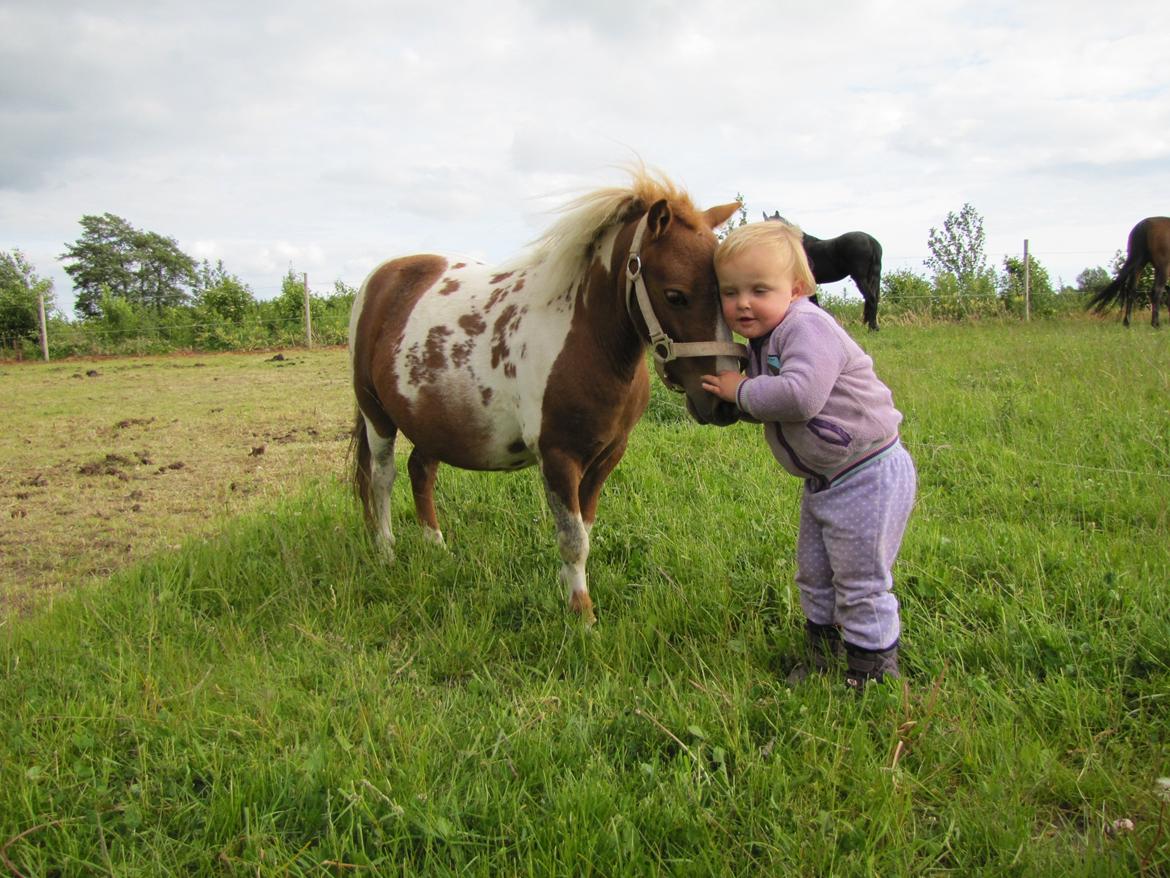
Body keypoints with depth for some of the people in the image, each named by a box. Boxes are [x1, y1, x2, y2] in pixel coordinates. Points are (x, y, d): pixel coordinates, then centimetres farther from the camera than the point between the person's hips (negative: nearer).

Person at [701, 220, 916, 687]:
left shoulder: (808, 327, -24)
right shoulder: (764, 339, 6)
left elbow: (801, 395, -38)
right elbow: (770, 408, 14)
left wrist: (741, 390, -25)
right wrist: (734, 401, -6)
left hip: (868, 477, -10)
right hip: (822, 480, 10)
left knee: (861, 585, 1)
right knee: (814, 577, 20)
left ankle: (873, 671, 17)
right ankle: (823, 658, 37)